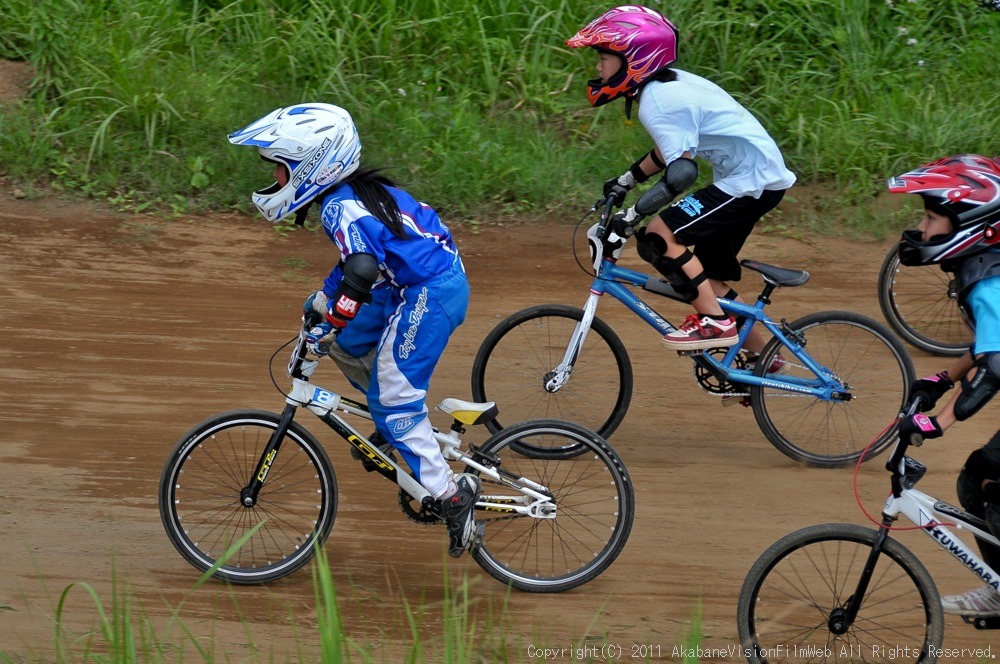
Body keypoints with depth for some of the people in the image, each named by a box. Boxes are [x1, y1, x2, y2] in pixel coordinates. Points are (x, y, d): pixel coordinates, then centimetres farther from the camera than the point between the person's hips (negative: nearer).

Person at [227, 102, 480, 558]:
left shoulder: (343, 207, -18)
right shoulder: (354, 192, 12)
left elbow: (361, 270, -32)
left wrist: (329, 326, -28)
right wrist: (322, 299, 28)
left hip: (431, 294, -10)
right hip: (419, 285, 10)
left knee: (393, 399, -6)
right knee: (344, 343, 17)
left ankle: (453, 495, -5)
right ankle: (398, 426, 25)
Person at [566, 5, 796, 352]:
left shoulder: (658, 101, -20)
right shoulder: (668, 83, 10)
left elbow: (682, 172, -29)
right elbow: (670, 149, 25)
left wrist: (630, 217, -30)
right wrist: (624, 182, 27)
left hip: (751, 180, -10)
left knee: (658, 238, -17)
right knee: (709, 277, 17)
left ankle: (714, 323, -13)